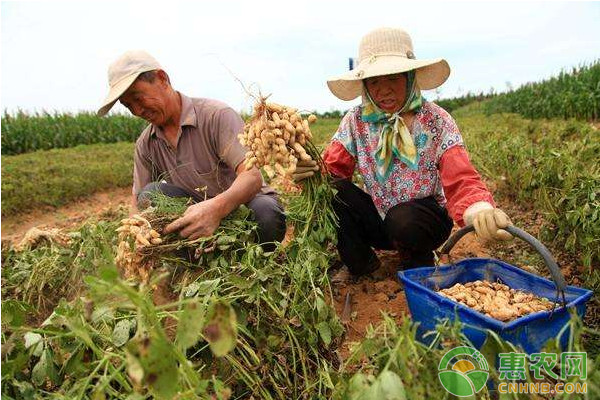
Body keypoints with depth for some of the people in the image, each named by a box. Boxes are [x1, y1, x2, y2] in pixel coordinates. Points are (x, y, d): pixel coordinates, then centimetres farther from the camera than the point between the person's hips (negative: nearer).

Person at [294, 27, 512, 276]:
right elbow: (331, 168, -14)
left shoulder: (436, 121, -13)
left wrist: (481, 209, -47)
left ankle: (418, 268, 2)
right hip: (377, 222, 2)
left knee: (405, 219, -36)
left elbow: (461, 181, -23)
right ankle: (361, 265, 0)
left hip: (425, 220, -2)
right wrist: (307, 171, -39)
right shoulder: (356, 121, -6)